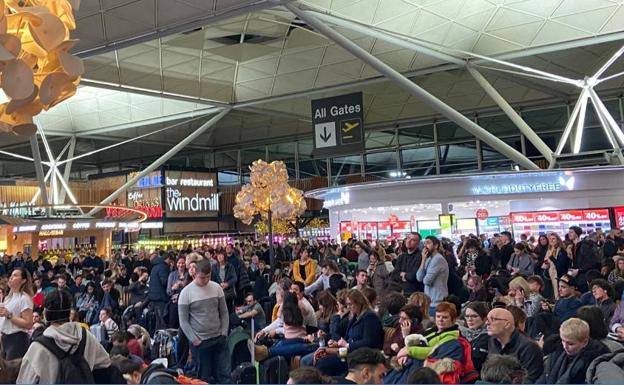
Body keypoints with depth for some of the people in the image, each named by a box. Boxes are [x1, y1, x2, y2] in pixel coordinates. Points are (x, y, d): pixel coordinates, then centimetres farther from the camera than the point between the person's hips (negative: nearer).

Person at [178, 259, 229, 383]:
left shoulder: (217, 288, 1)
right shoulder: (186, 292, -9)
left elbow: (224, 313, 8)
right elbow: (183, 321, -7)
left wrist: (224, 333, 0)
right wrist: (194, 340, -13)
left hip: (219, 339, 3)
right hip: (200, 342, -3)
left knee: (225, 375, 5)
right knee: (204, 378, 5)